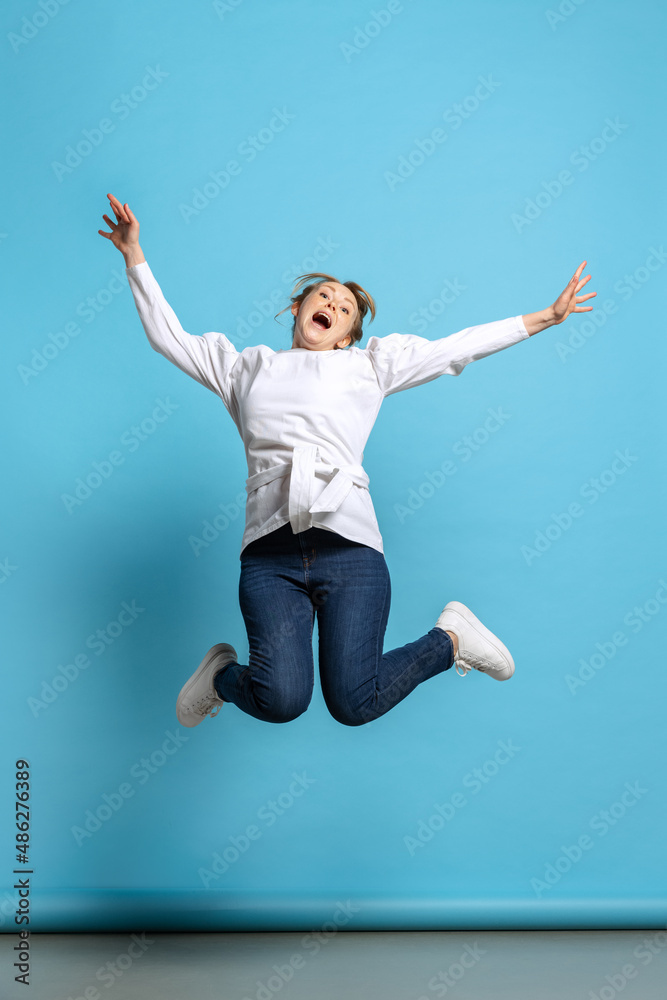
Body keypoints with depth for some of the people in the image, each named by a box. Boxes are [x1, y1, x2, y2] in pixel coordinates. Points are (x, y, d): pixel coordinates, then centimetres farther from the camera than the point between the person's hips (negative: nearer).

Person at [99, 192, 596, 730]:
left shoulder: (369, 364, 21)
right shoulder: (246, 366, 24)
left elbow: (456, 347, 20)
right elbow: (169, 336, 27)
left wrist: (546, 317, 19)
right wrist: (135, 254, 23)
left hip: (349, 544, 0)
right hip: (270, 550, 1)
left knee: (353, 705, -10)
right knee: (281, 700, -19)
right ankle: (225, 674, 17)